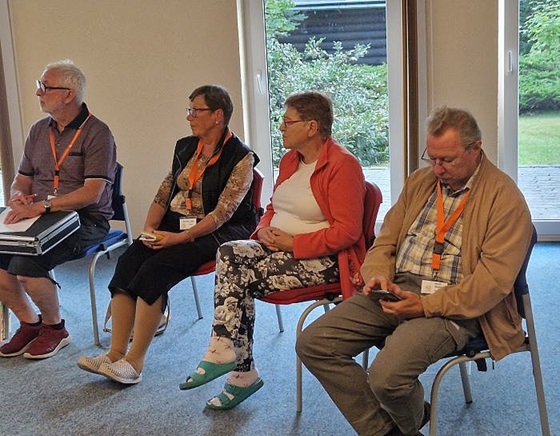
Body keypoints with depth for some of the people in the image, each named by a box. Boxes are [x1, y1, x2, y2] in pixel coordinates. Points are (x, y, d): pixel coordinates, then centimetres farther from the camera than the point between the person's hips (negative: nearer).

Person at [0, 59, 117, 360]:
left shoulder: (96, 133, -9)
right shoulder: (38, 131, 14)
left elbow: (92, 193, -19)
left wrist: (43, 205, -28)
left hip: (86, 222, -7)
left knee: (26, 263, -27)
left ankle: (54, 327, -1)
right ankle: (29, 323, 6)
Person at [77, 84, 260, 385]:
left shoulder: (240, 157, -8)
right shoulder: (185, 147, 14)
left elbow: (222, 213, -16)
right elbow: (164, 193, 13)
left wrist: (180, 237, -22)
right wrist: (149, 228, -4)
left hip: (217, 234, -6)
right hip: (174, 224, 7)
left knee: (156, 267, -29)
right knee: (128, 260, -20)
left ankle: (135, 360, -22)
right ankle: (116, 353, -21)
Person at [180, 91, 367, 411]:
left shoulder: (342, 165, -12)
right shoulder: (290, 159, 15)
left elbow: (347, 231, -18)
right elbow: (274, 208, 23)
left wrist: (292, 243, -18)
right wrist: (266, 228, -1)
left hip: (322, 258, -8)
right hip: (280, 246, 8)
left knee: (243, 279, -25)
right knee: (229, 253, -19)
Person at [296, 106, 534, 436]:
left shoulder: (505, 198, -6)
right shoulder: (420, 181, 15)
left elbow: (494, 279, -14)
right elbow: (385, 242, 19)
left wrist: (426, 306, -21)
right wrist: (378, 275, -5)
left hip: (454, 306, -7)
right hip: (397, 290, 7)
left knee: (387, 377, -30)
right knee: (312, 343, -9)